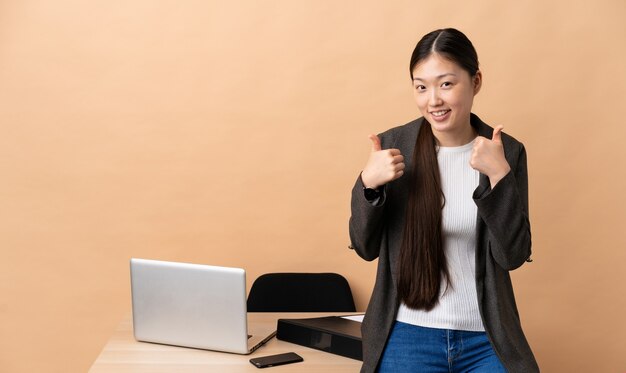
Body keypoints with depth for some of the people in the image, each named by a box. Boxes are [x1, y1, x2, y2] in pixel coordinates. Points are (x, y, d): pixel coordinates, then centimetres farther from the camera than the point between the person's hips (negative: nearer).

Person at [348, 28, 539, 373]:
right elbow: (365, 248, 1)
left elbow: (513, 256, -8)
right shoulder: (393, 147, -4)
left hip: (487, 341, 1)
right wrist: (367, 184, -17)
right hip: (407, 336, 0)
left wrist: (499, 175, -19)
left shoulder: (507, 152, -4)